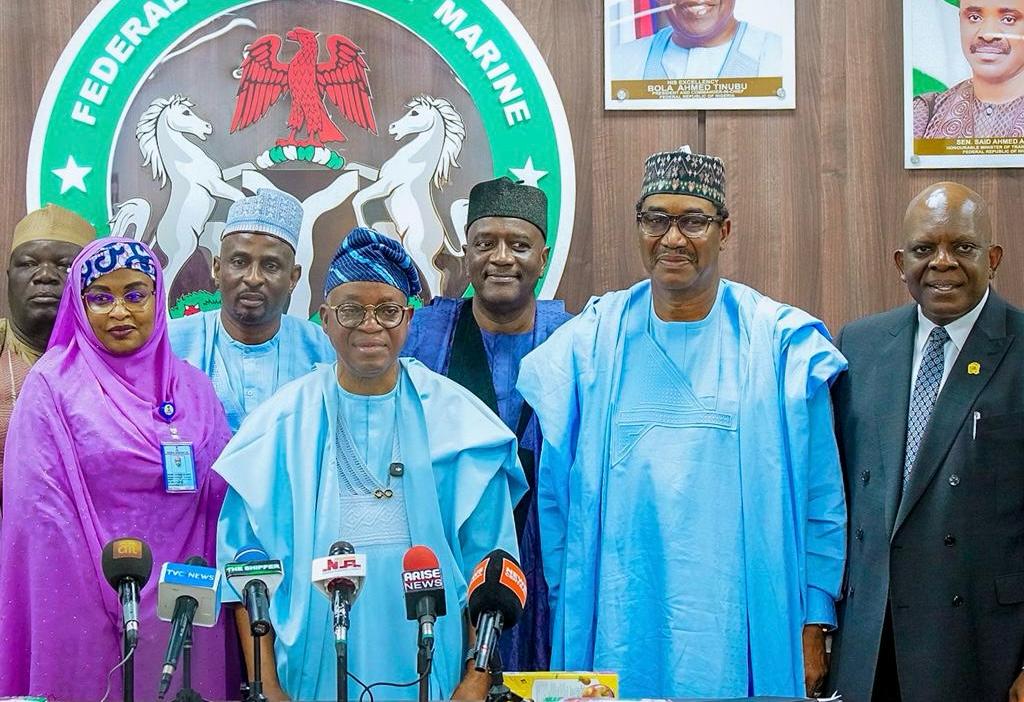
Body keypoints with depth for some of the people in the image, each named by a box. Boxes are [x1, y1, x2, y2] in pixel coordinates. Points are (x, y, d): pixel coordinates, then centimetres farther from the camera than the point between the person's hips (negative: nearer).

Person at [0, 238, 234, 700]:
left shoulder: (191, 386, 8)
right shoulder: (52, 384, -4)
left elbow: (221, 493, 10)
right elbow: (41, 508, -7)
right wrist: (99, 590, -12)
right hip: (89, 599, -3)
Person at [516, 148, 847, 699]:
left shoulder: (781, 344, 0)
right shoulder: (591, 341, 4)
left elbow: (820, 502, 1)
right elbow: (554, 492, 8)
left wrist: (814, 627, -2)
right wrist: (566, 607, 5)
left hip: (743, 635, -1)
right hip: (616, 633, 1)